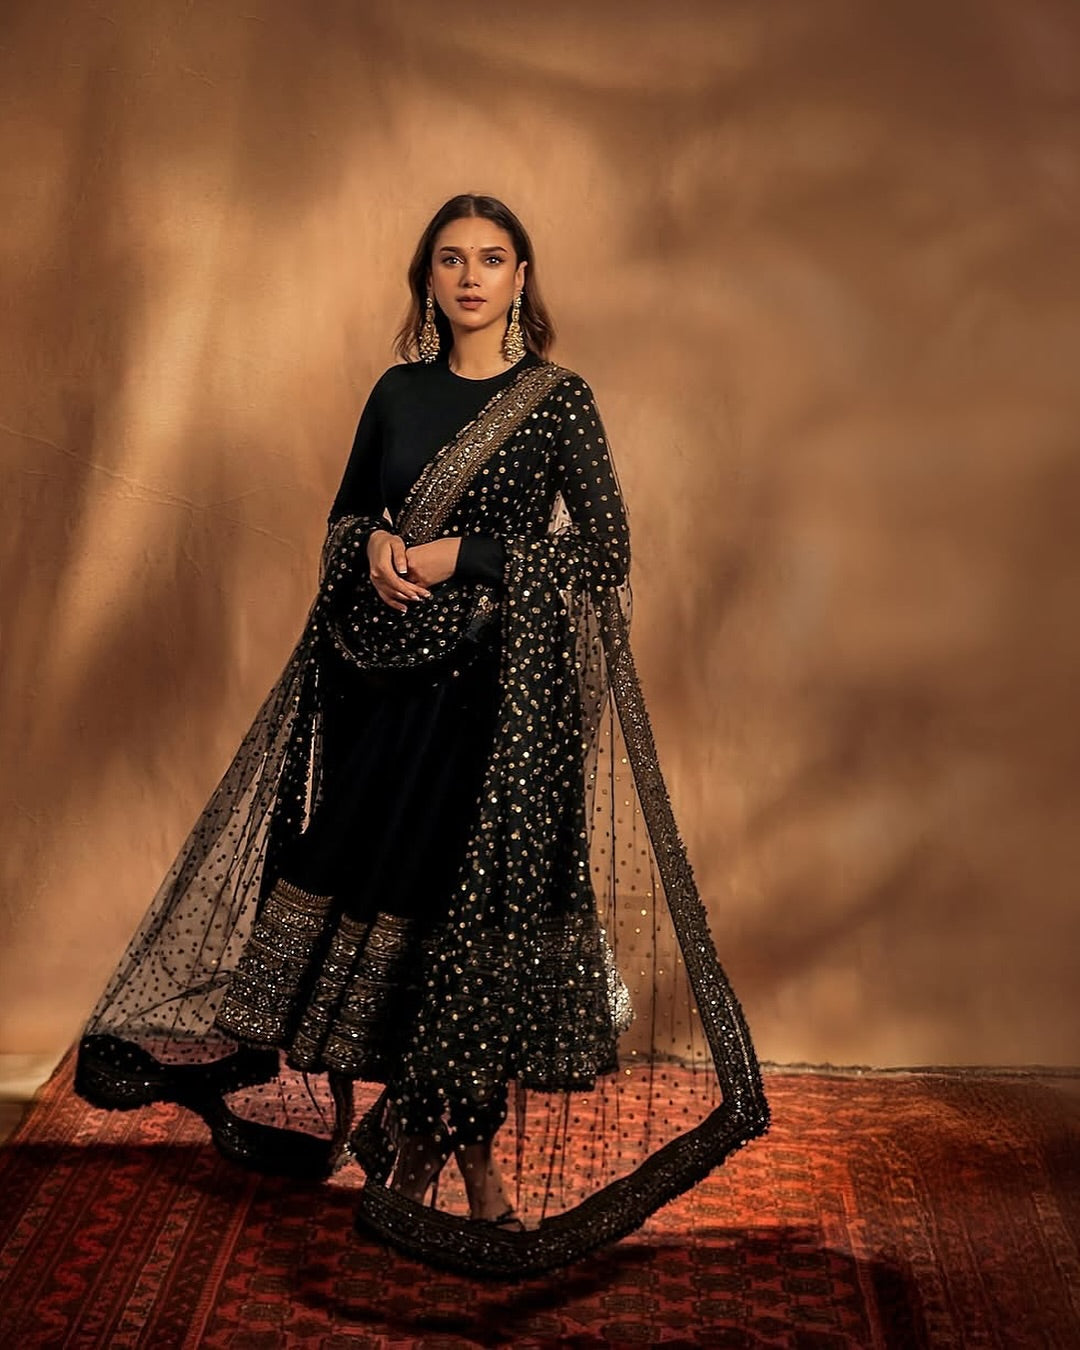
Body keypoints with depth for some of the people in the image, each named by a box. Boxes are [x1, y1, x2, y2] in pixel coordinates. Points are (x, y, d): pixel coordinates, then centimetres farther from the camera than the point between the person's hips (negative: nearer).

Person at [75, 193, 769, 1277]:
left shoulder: (558, 397, -1)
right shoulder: (398, 392, 11)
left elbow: (606, 548, -4)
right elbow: (345, 514, 19)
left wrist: (466, 556, -13)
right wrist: (374, 543, -4)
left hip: (504, 684, -4)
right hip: (388, 675, 5)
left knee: (476, 902, -2)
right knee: (352, 879, 6)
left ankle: (471, 1151, 15)